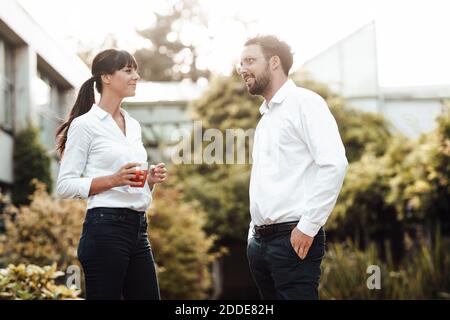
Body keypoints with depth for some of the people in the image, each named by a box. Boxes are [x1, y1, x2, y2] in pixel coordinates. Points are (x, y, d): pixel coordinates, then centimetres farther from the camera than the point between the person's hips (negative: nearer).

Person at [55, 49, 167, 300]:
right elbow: (65, 186, -10)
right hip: (105, 228, -7)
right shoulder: (85, 124, -5)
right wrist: (113, 180, -20)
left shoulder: (133, 125, 17)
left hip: (138, 229, 8)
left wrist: (151, 179, 4)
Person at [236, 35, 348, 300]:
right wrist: (255, 232, 16)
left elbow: (334, 164, -17)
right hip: (260, 241, 8)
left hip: (293, 238, -8)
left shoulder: (304, 102, -5)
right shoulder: (266, 117, 20)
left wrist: (308, 226, -18)